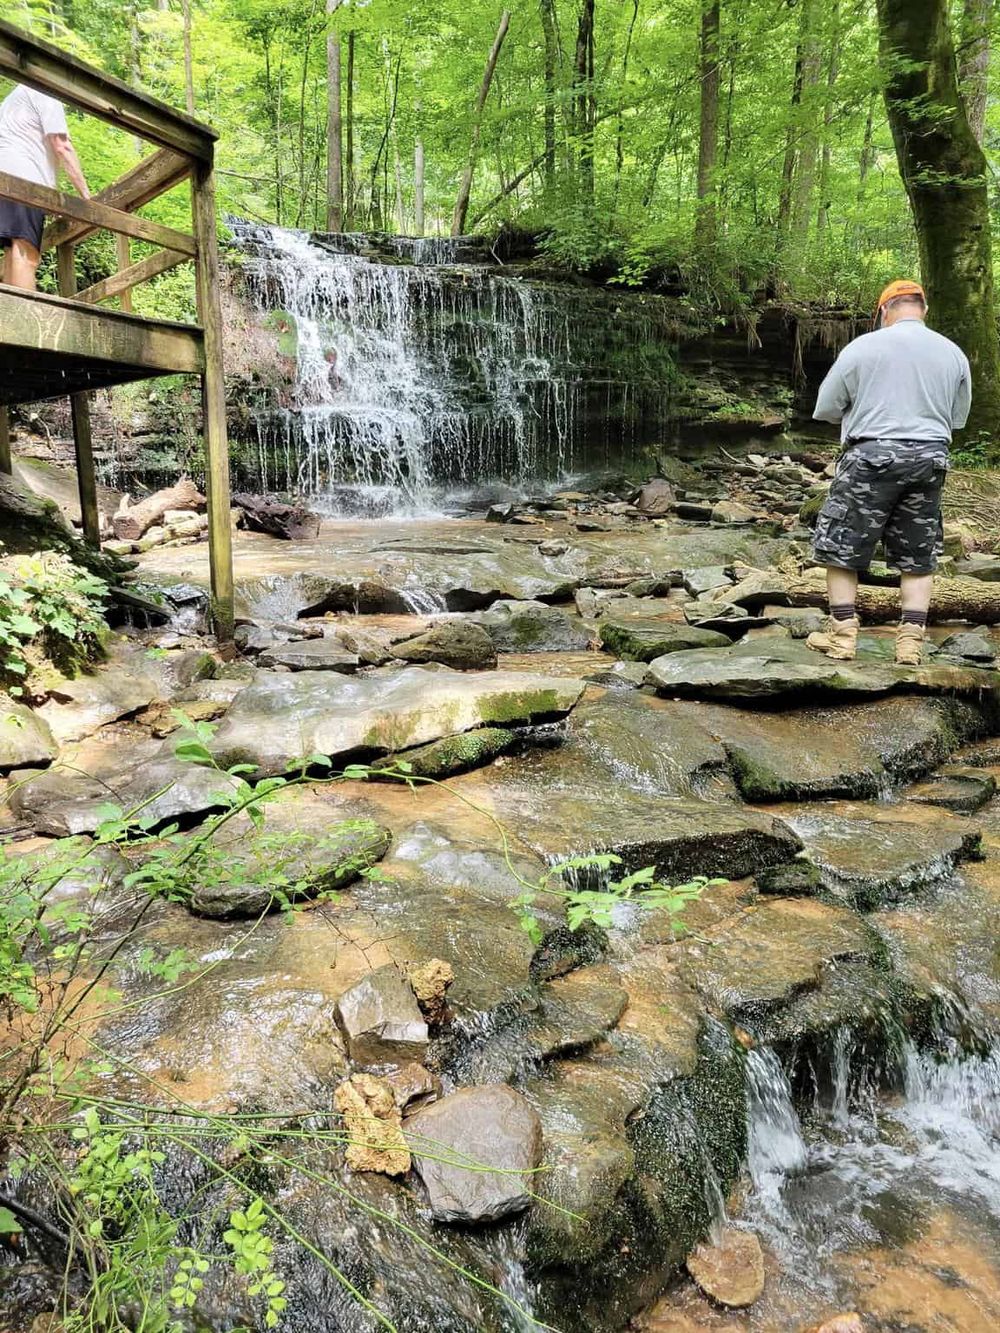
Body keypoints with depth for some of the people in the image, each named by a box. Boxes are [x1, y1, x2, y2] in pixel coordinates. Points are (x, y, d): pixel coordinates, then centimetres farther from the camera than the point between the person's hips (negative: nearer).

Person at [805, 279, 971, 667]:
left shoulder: (863, 347, -5)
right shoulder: (954, 354, 8)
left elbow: (826, 407, 0)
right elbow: (957, 419, 15)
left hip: (872, 458, -4)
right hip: (931, 459, 4)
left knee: (842, 547, 7)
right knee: (918, 557, 11)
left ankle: (843, 634, 8)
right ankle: (911, 641, 11)